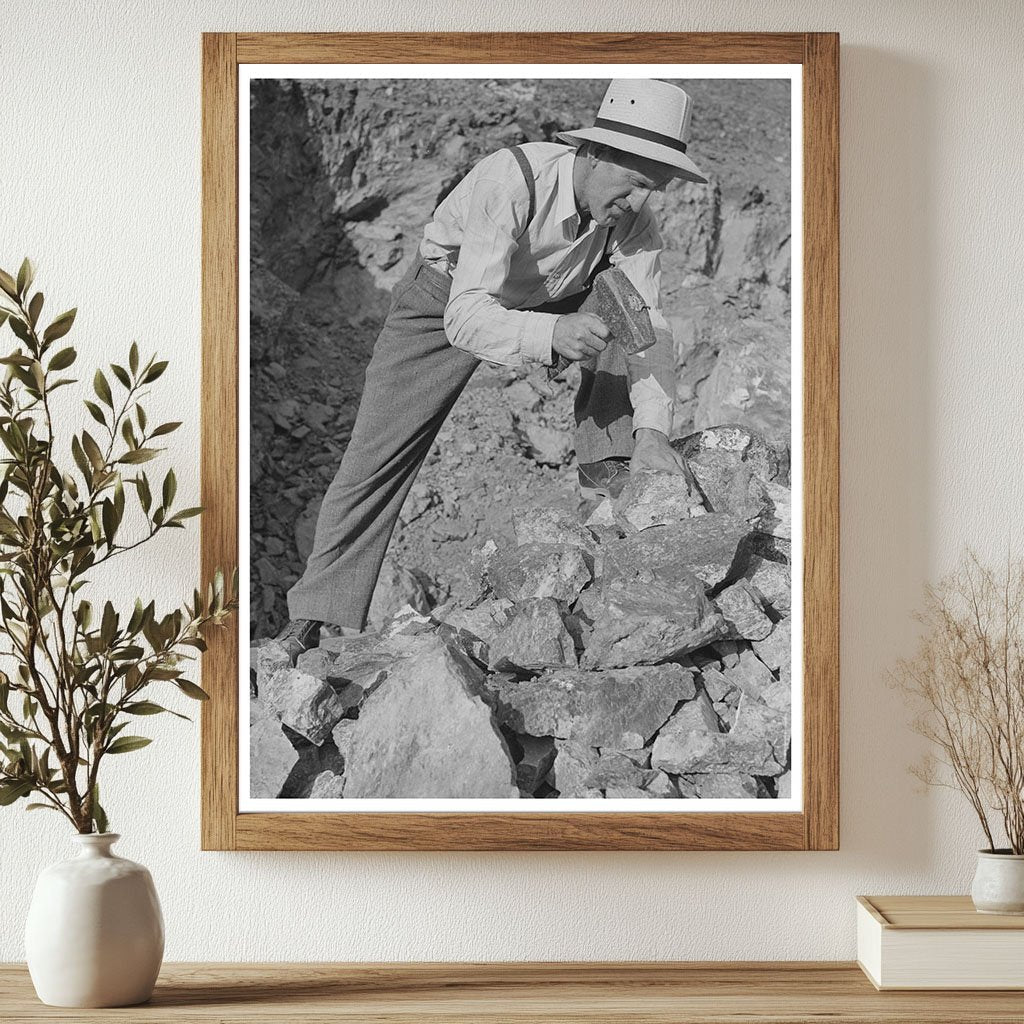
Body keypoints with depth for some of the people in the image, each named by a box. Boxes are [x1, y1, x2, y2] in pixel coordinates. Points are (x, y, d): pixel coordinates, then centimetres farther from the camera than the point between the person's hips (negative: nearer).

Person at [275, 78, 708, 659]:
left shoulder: (631, 215, -23)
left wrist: (652, 428, -35)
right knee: (378, 457, -10)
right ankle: (316, 621, -1)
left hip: (548, 299, 5)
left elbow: (649, 325, -21)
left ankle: (608, 472, -11)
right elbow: (466, 319, -46)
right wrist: (551, 334, -64)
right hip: (447, 300, -4)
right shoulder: (511, 182, -39)